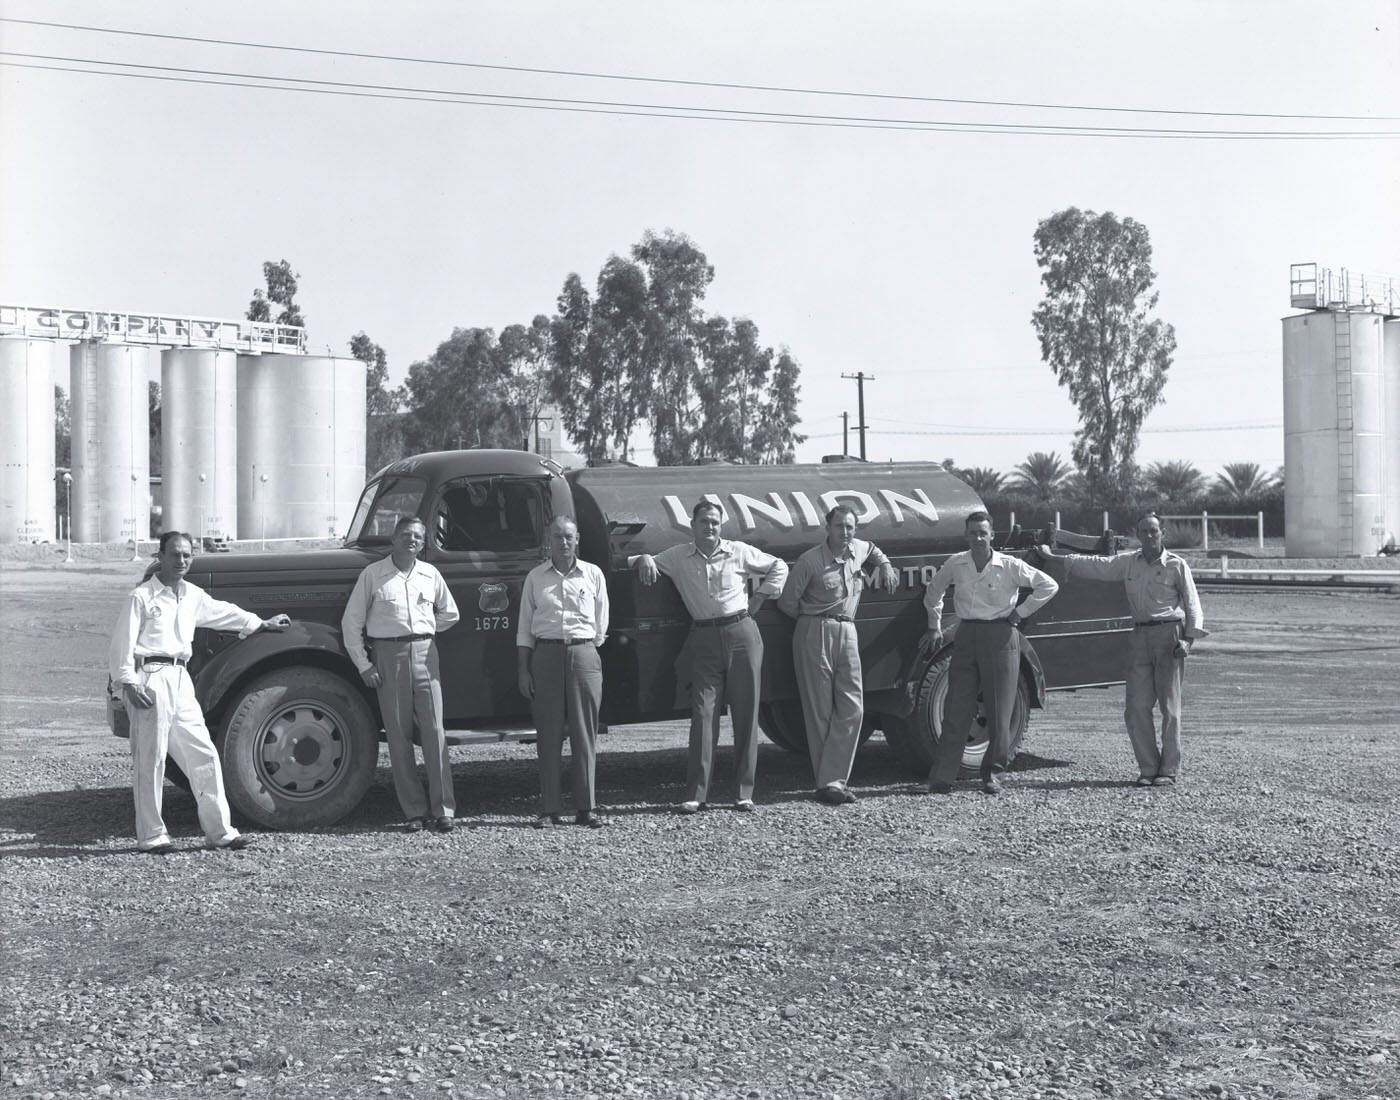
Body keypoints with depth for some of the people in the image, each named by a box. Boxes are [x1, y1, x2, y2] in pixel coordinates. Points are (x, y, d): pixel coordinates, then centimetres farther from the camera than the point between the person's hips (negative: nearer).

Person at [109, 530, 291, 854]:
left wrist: (262, 623, 42)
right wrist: (129, 683, -18)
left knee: (204, 754, 6)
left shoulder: (192, 595, 16)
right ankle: (151, 836, 5)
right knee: (150, 760, -3)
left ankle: (220, 830, 12)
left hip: (180, 678, 7)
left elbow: (223, 612, 33)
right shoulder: (143, 596, -5)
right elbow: (122, 643, -9)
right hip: (150, 678, -7)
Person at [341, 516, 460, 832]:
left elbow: (449, 614, 24)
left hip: (425, 654, 2)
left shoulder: (431, 575, 9)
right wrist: (363, 665, -1)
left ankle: (443, 809, -1)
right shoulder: (373, 574, 1)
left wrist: (422, 631, 13)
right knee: (398, 735, 0)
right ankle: (414, 811, 5)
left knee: (434, 731, -4)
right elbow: (351, 622, 3)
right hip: (387, 655, -2)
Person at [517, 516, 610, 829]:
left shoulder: (593, 574, 9)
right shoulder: (535, 577, 9)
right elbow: (524, 628, 8)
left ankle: (586, 808, 3)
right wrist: (523, 671, 2)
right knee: (548, 735, 0)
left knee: (585, 735, -1)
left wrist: (591, 654, 9)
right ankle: (548, 810, 2)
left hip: (583, 654, 0)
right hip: (545, 655, 0)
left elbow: (600, 626, 13)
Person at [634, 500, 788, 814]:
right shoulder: (678, 556, 7)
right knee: (703, 713, -8)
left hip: (742, 634, 0)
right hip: (704, 639, 0)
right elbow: (649, 565, 14)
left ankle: (746, 792, 6)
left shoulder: (739, 552, 6)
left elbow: (778, 567, 15)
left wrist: (755, 603, 7)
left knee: (746, 713, 1)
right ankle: (696, 794, -9)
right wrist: (645, 560, -10)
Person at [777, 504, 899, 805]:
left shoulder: (858, 549, 7)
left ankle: (832, 780, -6)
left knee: (852, 709, -5)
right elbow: (787, 602, -4)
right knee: (820, 711, -2)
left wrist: (885, 566, 18)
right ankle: (827, 783, 2)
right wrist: (815, 620, 5)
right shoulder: (810, 561, -10)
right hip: (815, 634, -5)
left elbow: (874, 551, 35)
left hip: (847, 633, 6)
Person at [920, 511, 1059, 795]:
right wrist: (935, 628, 22)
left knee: (999, 710, 1)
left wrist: (1021, 612, -3)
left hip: (1000, 637, -2)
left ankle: (992, 773, 15)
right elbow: (933, 591, 23)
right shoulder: (955, 565, 5)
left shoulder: (1009, 566, -4)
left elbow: (1049, 586, -1)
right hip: (966, 636, 2)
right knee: (956, 710, -1)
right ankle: (941, 777, -2)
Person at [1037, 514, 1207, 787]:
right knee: (1136, 708, 0)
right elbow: (1095, 565, 17)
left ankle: (1168, 772, 1)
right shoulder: (1128, 562, 12)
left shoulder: (1177, 565, 0)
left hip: (1169, 634, -4)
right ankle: (1148, 768, 8)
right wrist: (1053, 556, 18)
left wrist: (1188, 638, -14)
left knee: (1169, 707, -3)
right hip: (1140, 637, 4)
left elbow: (1192, 604, -1)